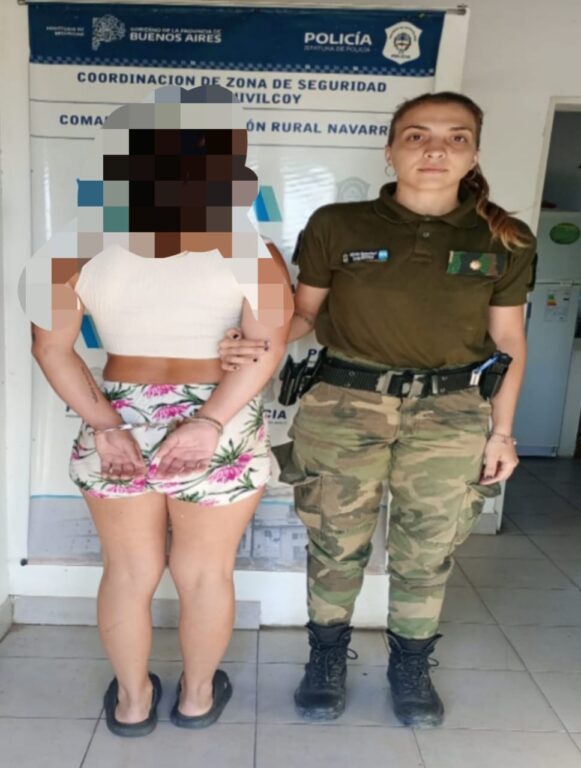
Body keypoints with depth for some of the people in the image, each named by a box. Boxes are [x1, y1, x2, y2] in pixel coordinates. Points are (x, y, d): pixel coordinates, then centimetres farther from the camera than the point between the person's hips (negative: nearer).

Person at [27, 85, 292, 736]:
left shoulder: (79, 245, -1)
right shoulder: (244, 245, -7)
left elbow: (51, 346, -3)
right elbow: (269, 339, -15)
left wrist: (102, 423, -6)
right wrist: (210, 422, -18)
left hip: (116, 426, 2)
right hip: (221, 430, -1)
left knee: (129, 572, 18)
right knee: (205, 572, 16)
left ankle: (132, 700, 36)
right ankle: (197, 696, 36)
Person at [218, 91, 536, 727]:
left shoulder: (504, 242, 1)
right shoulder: (337, 226, -4)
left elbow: (507, 341, 7)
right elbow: (304, 312, 3)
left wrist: (501, 430, 6)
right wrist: (259, 344, -17)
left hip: (451, 413, 2)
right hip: (344, 405, -1)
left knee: (427, 551, 12)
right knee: (336, 543, 9)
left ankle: (411, 667, 37)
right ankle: (327, 658, 35)